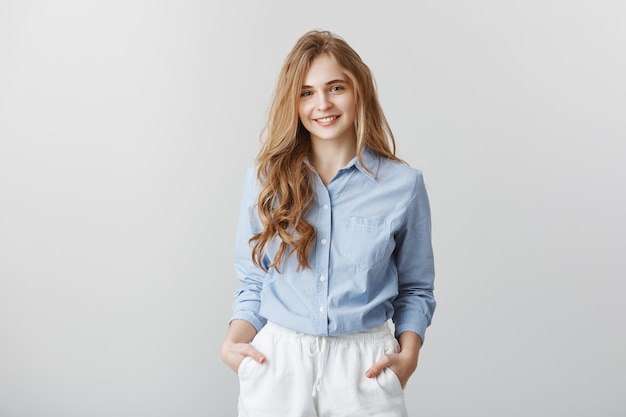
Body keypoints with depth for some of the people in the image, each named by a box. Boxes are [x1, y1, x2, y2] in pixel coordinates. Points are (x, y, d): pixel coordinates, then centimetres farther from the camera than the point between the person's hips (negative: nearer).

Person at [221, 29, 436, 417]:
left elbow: (415, 289, 5)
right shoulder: (266, 178, 1)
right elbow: (253, 282, 6)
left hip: (364, 368, -1)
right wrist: (233, 342, -8)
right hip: (276, 361, 1)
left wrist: (408, 355, -9)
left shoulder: (403, 185, -3)